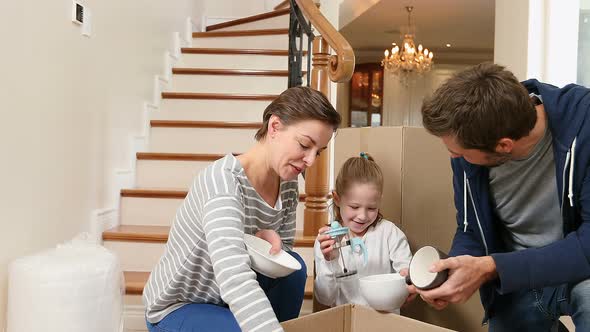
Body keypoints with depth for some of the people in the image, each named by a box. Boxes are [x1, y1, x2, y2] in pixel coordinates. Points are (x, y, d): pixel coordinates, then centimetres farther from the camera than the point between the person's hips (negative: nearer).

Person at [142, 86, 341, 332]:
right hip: (176, 309, -6)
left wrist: (270, 240, -20)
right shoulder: (223, 180, -30)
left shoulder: (288, 184, -7)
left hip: (224, 299, 7)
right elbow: (234, 279, -44)